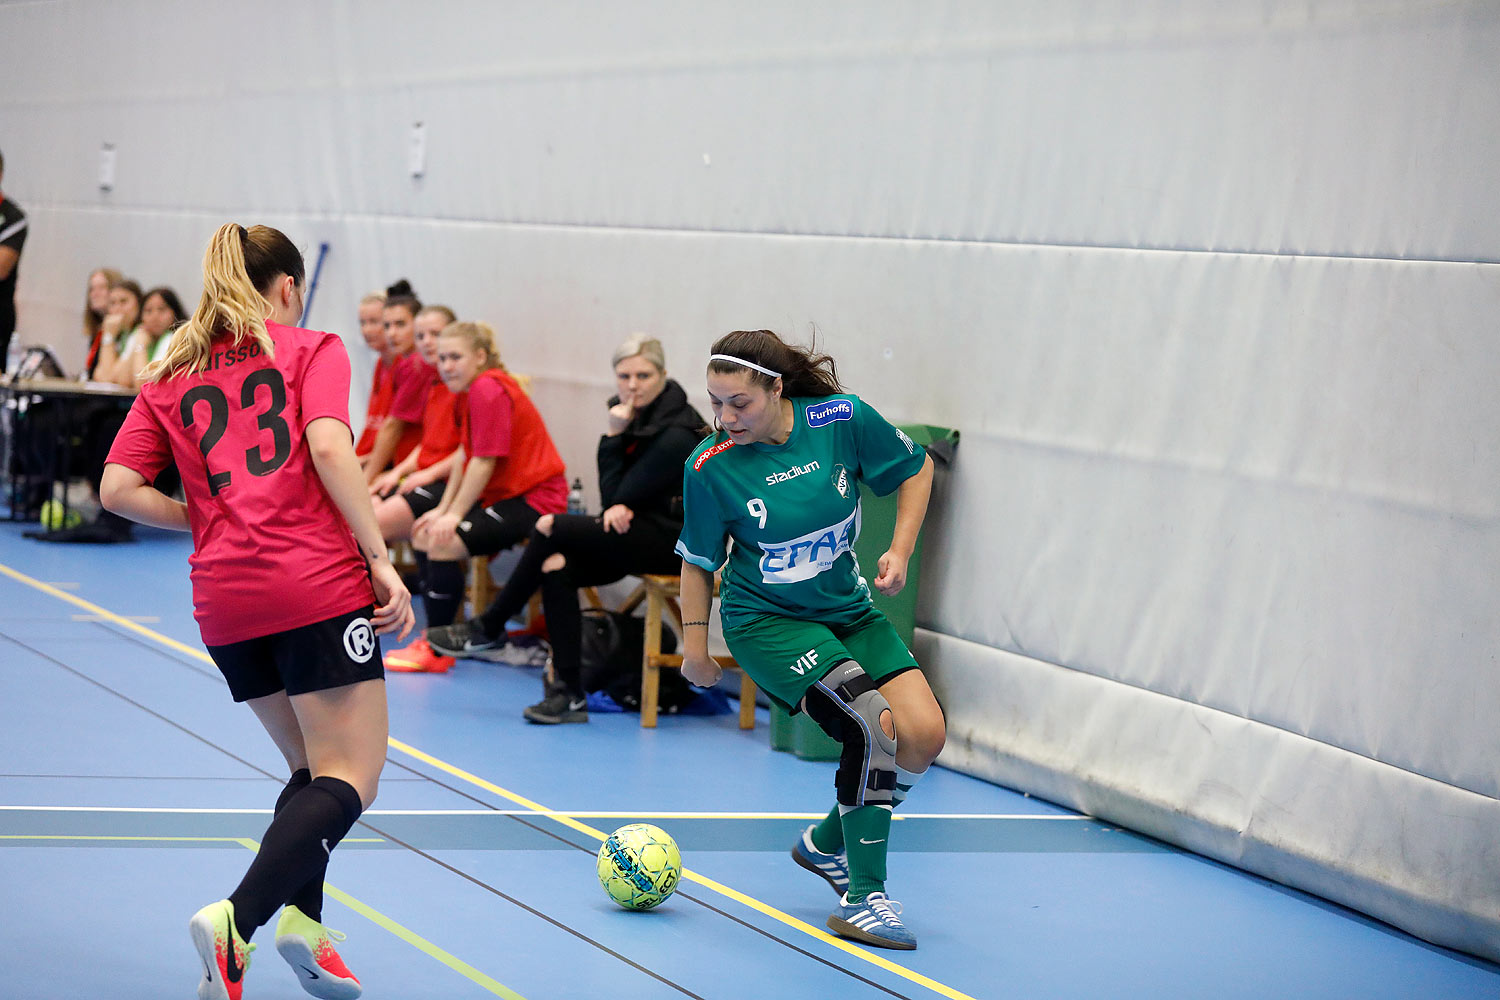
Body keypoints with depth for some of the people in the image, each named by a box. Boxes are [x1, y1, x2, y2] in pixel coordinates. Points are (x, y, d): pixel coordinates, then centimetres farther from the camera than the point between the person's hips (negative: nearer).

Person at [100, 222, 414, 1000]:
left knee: (310, 768, 20)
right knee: (349, 779, -4)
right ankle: (237, 919, -24)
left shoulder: (169, 376, 18)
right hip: (318, 585, -5)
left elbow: (119, 488, 7)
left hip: (224, 600, 5)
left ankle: (303, 917, 0)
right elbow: (328, 446, -12)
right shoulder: (312, 351, 7)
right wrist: (380, 557, -12)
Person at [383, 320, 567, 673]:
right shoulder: (470, 389, 11)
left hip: (533, 500, -11)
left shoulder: (488, 390, -20)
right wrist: (443, 509, 5)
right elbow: (465, 455, 12)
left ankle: (437, 652, -12)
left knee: (444, 544, -21)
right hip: (500, 494, 11)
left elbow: (484, 462, -21)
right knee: (423, 536, 8)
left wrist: (454, 515, -16)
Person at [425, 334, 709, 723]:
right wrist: (617, 506, -17)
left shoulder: (677, 434, -17)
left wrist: (614, 436, -16)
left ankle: (488, 629, -7)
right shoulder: (634, 415, 8)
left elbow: (616, 496, -16)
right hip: (635, 534, 9)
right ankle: (569, 694, -15)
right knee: (556, 567, -14)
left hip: (671, 541, -9)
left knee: (550, 528, -20)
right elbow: (615, 497, 6)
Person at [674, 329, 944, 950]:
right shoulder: (710, 467, -18)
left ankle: (826, 845, 13)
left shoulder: (843, 419, -15)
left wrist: (900, 551, -7)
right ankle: (862, 898, -15)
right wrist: (695, 645, 1)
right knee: (877, 726, -25)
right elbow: (699, 561, -3)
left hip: (848, 609, 4)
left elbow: (915, 468, 2)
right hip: (764, 620, -4)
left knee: (924, 734, -11)